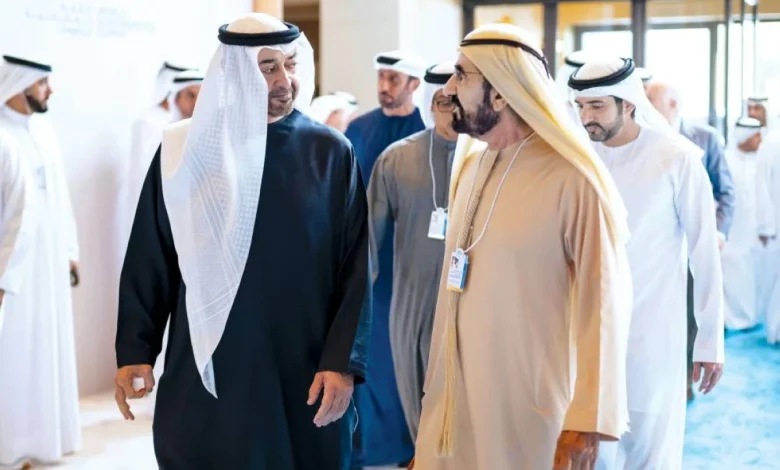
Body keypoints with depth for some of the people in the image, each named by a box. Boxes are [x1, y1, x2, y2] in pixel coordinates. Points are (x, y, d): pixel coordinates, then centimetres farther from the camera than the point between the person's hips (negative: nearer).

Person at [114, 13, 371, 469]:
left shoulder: (330, 152, -2)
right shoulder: (185, 149, -1)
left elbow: (356, 269, -3)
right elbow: (149, 260, 4)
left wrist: (343, 363, -9)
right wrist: (135, 351, 0)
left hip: (306, 377, 0)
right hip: (205, 374, 0)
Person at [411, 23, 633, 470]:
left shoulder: (572, 180, -15)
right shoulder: (469, 164, 9)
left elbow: (603, 303, -16)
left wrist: (588, 419, -18)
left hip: (528, 410, -6)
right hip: (452, 400, 7)